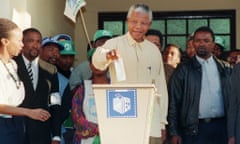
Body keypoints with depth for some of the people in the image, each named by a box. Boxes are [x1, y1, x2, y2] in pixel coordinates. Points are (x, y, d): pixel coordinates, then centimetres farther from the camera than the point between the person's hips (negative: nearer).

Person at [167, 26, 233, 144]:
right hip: (193, 129, -2)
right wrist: (174, 133, -3)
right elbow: (173, 102, 2)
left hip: (221, 127, 2)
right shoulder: (183, 70, 3)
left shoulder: (226, 69, 9)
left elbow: (232, 98, 10)